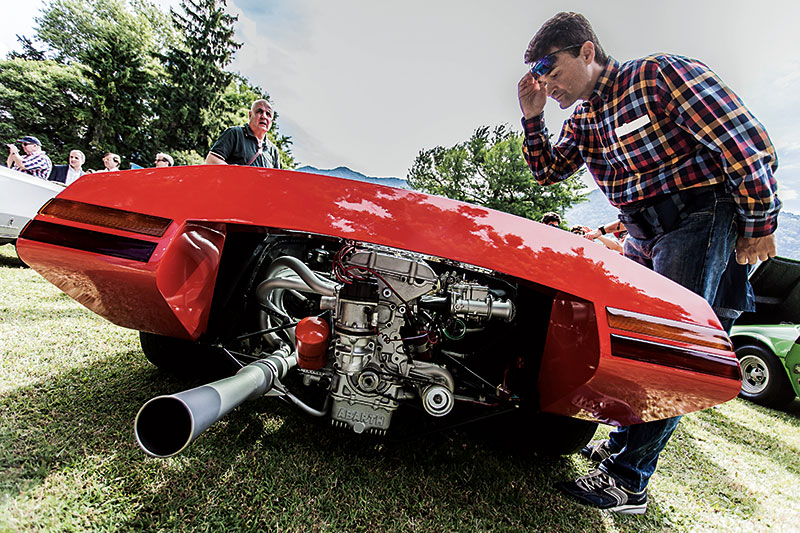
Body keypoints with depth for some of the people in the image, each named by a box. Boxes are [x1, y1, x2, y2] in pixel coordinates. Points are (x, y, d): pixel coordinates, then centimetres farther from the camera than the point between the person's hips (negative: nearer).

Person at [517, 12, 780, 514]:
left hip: (699, 216, -8)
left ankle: (628, 480, -1)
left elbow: (750, 143, -12)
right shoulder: (583, 119, 12)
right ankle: (624, 439, 26)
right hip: (641, 233, 8)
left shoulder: (661, 74, -11)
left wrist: (760, 225, -9)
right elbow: (548, 171, 14)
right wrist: (532, 117, 2)